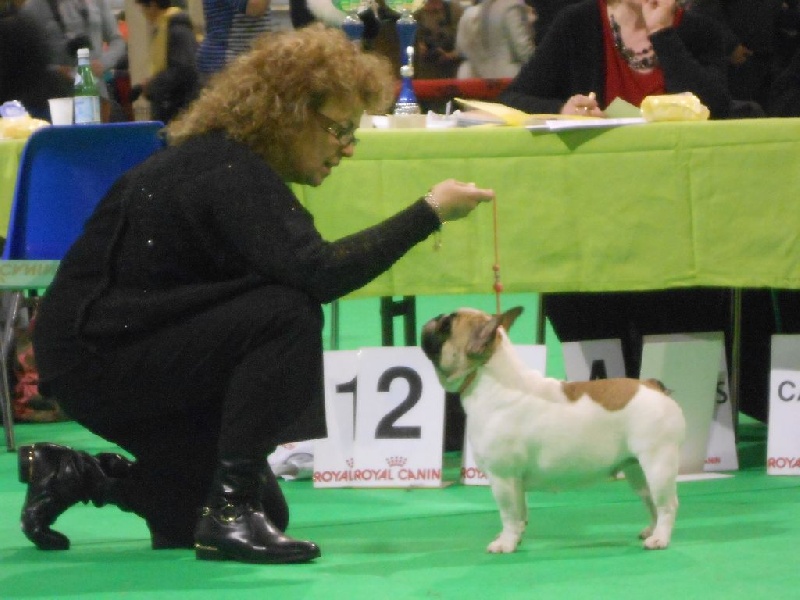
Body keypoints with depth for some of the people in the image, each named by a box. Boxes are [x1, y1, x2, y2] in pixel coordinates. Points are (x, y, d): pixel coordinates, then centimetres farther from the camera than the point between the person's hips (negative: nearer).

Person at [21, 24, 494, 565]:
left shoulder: (230, 162, 10)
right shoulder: (229, 174, -21)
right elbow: (317, 273, -34)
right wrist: (428, 214, -30)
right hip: (97, 359, -10)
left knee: (266, 509, 13)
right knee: (287, 316, -26)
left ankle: (76, 476, 20)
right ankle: (230, 511, -20)